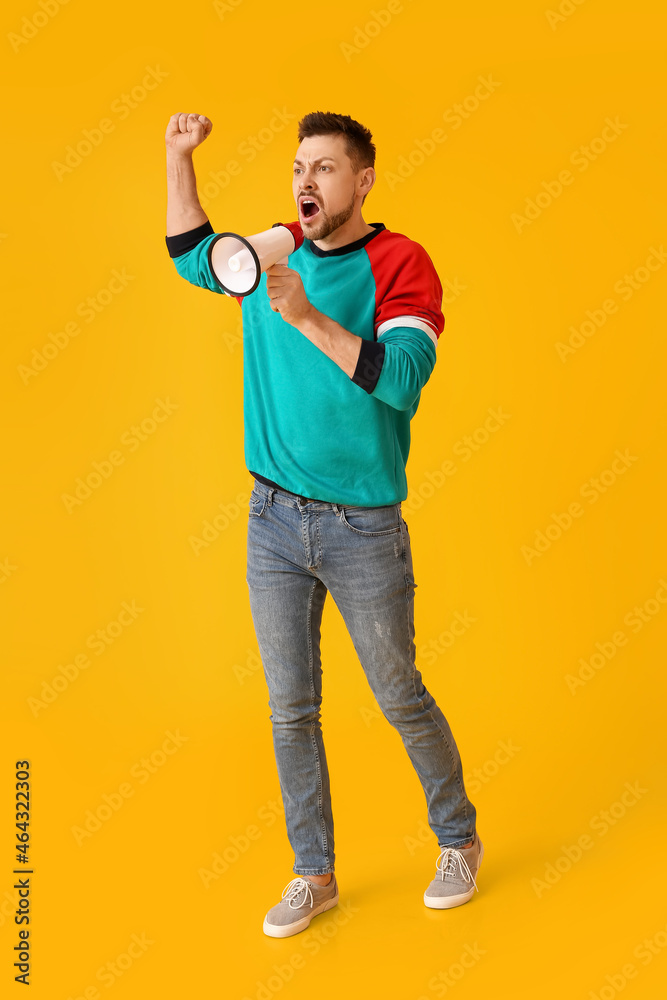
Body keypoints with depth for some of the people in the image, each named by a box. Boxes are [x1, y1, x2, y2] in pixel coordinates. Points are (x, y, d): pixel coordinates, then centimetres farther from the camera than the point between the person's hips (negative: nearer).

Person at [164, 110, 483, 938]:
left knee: (399, 697, 9)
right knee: (290, 709, 9)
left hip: (363, 527, -4)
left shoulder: (399, 264, -11)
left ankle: (459, 841, 34)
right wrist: (179, 155, 12)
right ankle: (314, 874, 26)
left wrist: (308, 318, -31)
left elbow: (402, 379, -24)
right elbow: (190, 255, 21)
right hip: (273, 520, 5)